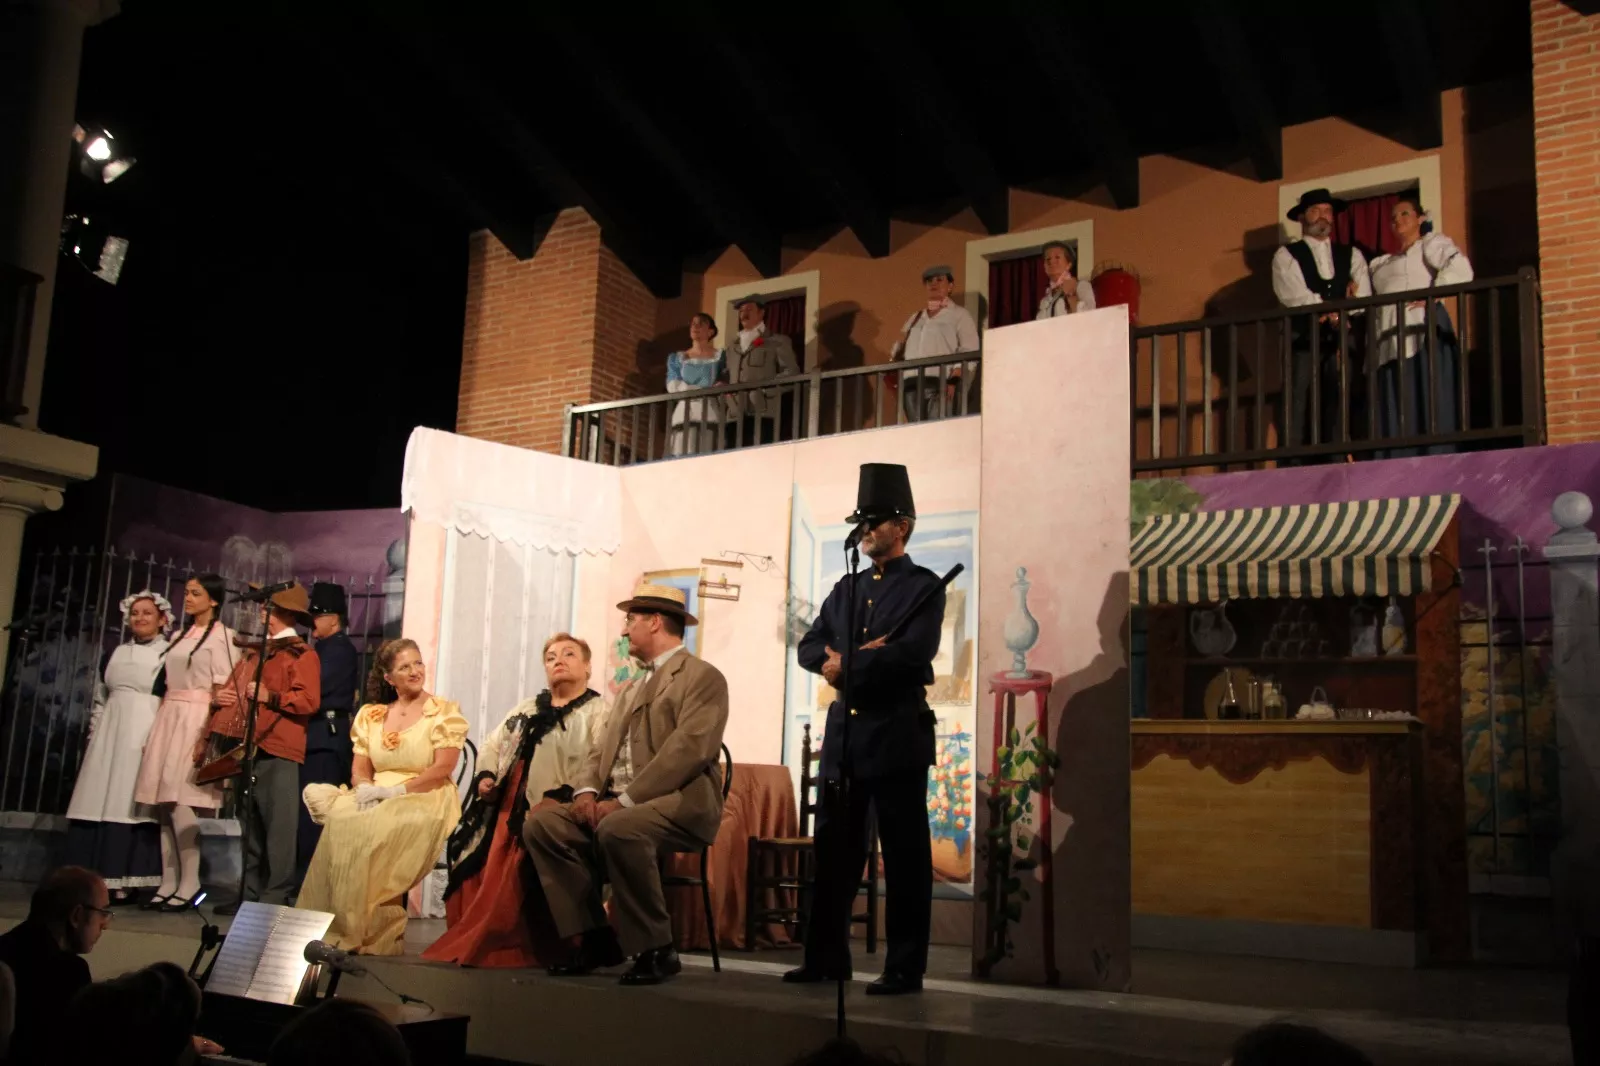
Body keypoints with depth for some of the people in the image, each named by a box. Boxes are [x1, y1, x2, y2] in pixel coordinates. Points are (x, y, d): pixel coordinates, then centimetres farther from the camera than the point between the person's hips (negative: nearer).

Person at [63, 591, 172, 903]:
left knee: (129, 805, -8)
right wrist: (94, 734, 11)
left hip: (144, 736, -6)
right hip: (109, 735, 6)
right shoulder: (116, 653, 18)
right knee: (99, 804, 1)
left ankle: (124, 882, -7)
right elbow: (100, 698, 20)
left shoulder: (168, 655, -1)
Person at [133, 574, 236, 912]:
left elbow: (222, 689, -9)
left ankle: (189, 883, -9)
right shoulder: (180, 637, 20)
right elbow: (167, 686, 18)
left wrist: (208, 732, -17)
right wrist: (155, 729, 11)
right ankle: (169, 882, 5)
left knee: (179, 799, -14)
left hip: (198, 719, -8)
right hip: (169, 718, 8)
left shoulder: (221, 636, -3)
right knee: (165, 802, 3)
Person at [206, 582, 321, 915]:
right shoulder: (253, 651, 22)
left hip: (278, 751, -8)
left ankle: (276, 896, -5)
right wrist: (221, 698, 12)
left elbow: (309, 700, -14)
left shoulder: (302, 654, -2)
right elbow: (235, 691, 30)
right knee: (250, 825, 12)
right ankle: (250, 893, 18)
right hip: (246, 747, 8)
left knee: (278, 824, -8)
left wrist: (270, 696, -21)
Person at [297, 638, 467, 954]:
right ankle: (334, 928, -20)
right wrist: (365, 789, -13)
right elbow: (359, 768, 11)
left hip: (424, 802, -4)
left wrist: (395, 790, -18)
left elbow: (442, 769, -10)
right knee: (340, 828, -27)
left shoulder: (444, 712, -1)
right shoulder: (370, 715, 15)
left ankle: (370, 934, -24)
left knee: (369, 833, -32)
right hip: (375, 803, 4)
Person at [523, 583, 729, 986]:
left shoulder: (702, 677, -3)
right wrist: (587, 790, -5)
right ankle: (588, 939, -7)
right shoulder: (630, 688, 25)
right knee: (542, 824, -12)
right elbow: (602, 748, 18)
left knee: (619, 829, -37)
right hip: (619, 803, 8)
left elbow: (688, 749, -17)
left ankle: (656, 950, -20)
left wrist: (624, 802, -21)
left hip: (679, 802, -8)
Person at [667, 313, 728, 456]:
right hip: (684, 415, 1)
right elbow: (673, 386, 3)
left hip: (710, 415, -1)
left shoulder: (721, 356, 16)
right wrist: (707, 390, -8)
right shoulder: (677, 358, 19)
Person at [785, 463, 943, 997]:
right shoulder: (846, 588, 18)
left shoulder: (924, 587, -2)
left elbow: (913, 653, -17)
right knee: (833, 851, 10)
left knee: (904, 855, 0)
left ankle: (905, 969, 7)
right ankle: (827, 959, 20)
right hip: (844, 732, 7)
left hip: (897, 734, -6)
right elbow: (809, 647, 14)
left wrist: (846, 665, -10)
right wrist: (833, 659, -9)